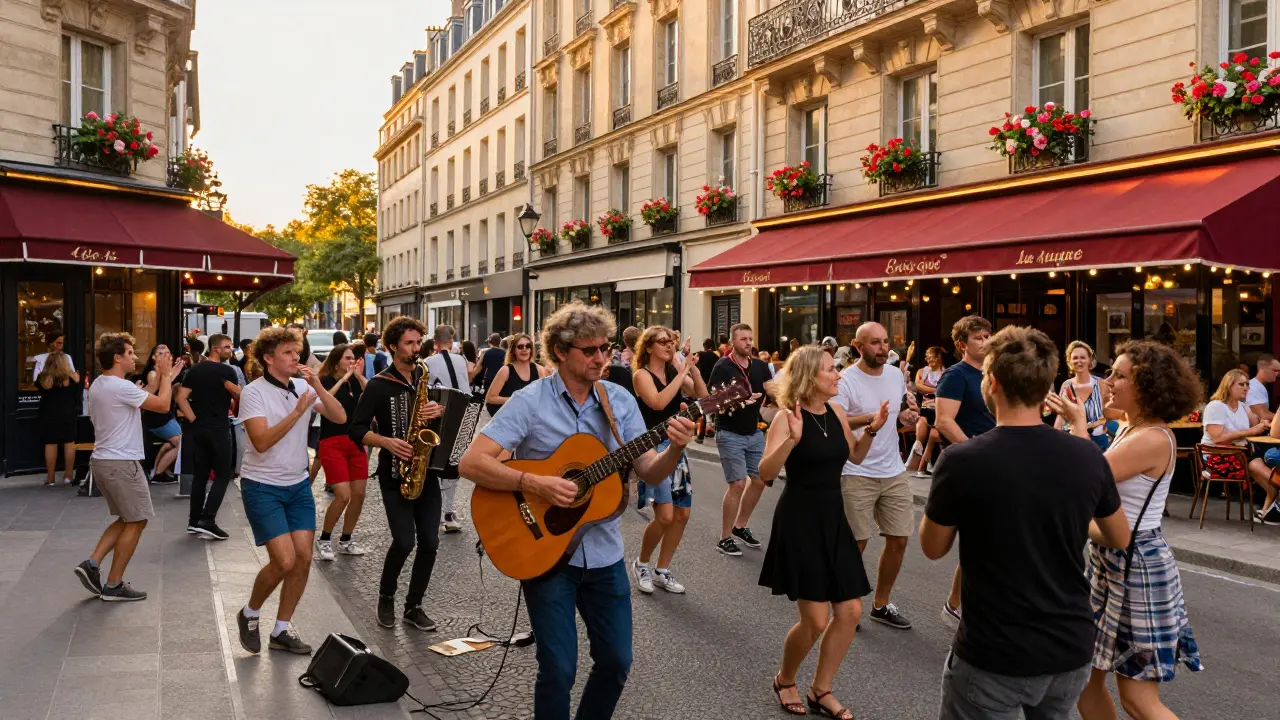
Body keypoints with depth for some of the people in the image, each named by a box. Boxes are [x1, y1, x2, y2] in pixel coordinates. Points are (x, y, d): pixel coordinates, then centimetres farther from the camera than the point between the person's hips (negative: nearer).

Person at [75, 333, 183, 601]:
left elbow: (145, 399, 17)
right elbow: (162, 405, -16)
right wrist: (166, 376, -3)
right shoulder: (121, 387, -20)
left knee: (127, 519, 20)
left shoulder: (97, 386, 13)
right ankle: (114, 585, 7)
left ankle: (92, 564, 11)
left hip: (102, 460, 10)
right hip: (121, 463, -10)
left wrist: (162, 378, 16)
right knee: (136, 521, 2)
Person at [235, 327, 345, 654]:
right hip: (263, 487, -5)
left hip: (298, 484, 6)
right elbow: (262, 442, -22)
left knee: (304, 557, 2)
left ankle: (281, 630, 18)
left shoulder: (303, 386, 3)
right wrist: (298, 411, -25)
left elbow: (340, 417, -6)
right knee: (284, 560, -11)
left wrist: (317, 385, -16)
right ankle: (249, 614, 17)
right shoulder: (254, 392, -12)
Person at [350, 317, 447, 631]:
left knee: (429, 542, 1)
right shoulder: (379, 385, -5)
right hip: (394, 474, -4)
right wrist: (387, 442, -23)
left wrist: (441, 411, -8)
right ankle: (385, 597, 15)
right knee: (404, 541, -12)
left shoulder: (428, 377, 8)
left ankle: (414, 605, 17)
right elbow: (357, 430, -7)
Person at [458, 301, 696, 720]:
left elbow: (649, 474, -1)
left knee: (617, 661, 11)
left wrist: (674, 451, -22)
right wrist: (535, 485, -28)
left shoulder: (620, 401, 0)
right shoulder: (529, 402, -13)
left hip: (604, 555, 4)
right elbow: (471, 463, -18)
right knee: (559, 669, -1)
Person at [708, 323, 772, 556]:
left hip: (754, 432, 7)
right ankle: (725, 538, 3)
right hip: (730, 434, -6)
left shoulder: (760, 366, 5)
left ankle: (740, 527, 29)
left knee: (760, 480, 11)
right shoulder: (723, 367, -12)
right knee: (738, 484, -10)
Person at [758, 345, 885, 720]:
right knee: (815, 619, -6)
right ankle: (784, 679, 22)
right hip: (799, 520, -7)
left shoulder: (836, 412, 4)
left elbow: (855, 456, 19)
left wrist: (872, 429, 3)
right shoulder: (787, 416, -14)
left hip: (834, 518, 7)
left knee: (850, 611, 6)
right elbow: (766, 472, -24)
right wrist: (793, 438, -36)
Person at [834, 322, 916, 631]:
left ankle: (881, 605, 27)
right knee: (856, 544, 1)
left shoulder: (896, 375, 6)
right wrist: (871, 418, -38)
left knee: (899, 539, 10)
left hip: (895, 472, 7)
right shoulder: (845, 381, -15)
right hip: (857, 474, -6)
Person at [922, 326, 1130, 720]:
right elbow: (1120, 539, 10)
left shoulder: (961, 461, -20)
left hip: (993, 656, -4)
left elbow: (933, 549, -4)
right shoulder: (1088, 456, -8)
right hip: (1071, 649, 5)